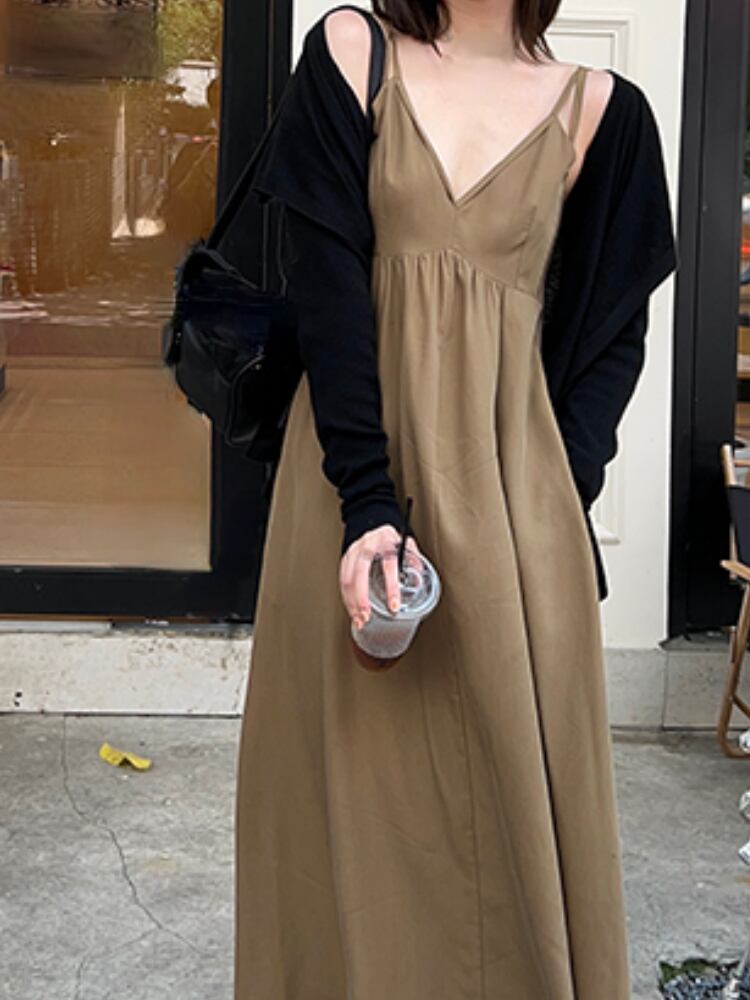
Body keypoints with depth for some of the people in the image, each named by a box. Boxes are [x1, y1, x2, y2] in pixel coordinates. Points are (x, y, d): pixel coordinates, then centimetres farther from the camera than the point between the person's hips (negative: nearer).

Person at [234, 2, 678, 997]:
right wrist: (367, 496, -17)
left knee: (519, 770, 4)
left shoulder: (597, 109, 6)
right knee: (358, 764, 5)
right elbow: (325, 283, -7)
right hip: (359, 464, -1)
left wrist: (557, 499, -7)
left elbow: (611, 332, 7)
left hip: (512, 474, 1)